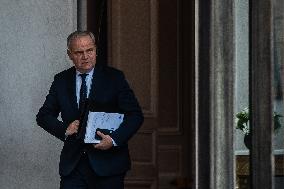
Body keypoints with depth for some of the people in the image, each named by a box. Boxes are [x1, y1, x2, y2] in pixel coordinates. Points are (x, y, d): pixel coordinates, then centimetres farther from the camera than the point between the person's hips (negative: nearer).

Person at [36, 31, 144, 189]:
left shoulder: (114, 77, -1)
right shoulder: (61, 80, 8)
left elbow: (135, 115, -3)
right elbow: (43, 116, 11)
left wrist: (114, 139, -18)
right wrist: (64, 129, -8)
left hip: (107, 164, -2)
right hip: (73, 164, 2)